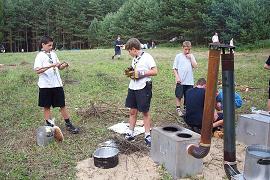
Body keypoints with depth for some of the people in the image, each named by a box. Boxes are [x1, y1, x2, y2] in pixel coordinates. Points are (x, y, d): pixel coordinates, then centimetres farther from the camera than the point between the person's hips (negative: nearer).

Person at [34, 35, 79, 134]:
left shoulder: (53, 54, 10)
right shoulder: (40, 56, -6)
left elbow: (59, 67, 16)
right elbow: (37, 70, -19)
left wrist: (63, 66, -6)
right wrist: (51, 66, -27)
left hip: (57, 84, 4)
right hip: (45, 85, -4)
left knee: (62, 105, 8)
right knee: (47, 106, 9)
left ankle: (68, 124, 17)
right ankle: (49, 126, 21)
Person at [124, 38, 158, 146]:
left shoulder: (147, 57, -10)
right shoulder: (134, 59, 12)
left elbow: (155, 71, -15)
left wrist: (140, 73, -19)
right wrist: (130, 73, 0)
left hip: (143, 88, -7)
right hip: (132, 87, 7)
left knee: (145, 112, 3)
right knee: (132, 111, 11)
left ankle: (147, 136, 13)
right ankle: (130, 133, 20)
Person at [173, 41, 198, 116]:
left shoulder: (191, 56, 7)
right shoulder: (178, 56, -2)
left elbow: (195, 66, -6)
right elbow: (174, 68, -2)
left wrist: (191, 57, -9)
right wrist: (177, 77, -10)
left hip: (189, 81, 3)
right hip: (180, 81, -3)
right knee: (179, 95, 5)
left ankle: (186, 108, 27)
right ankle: (178, 109, 17)